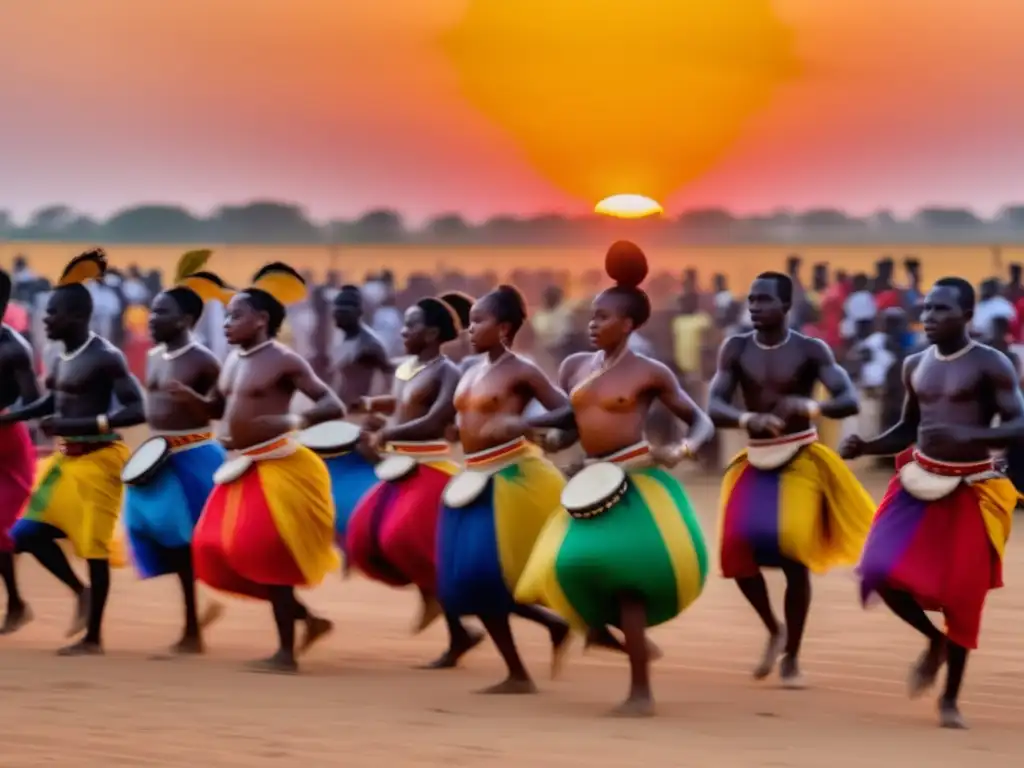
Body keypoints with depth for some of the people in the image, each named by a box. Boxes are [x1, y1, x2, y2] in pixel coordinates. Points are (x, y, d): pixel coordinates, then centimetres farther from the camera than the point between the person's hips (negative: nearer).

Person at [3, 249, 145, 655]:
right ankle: (81, 592, 25)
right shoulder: (62, 358, 9)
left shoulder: (105, 357, -17)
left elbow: (137, 410, -22)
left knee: (93, 544, -2)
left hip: (98, 459, -9)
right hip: (66, 459, 9)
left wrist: (79, 426, -27)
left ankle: (93, 637, 6)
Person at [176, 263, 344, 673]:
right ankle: (306, 617, 18)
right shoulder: (233, 361, 11)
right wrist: (193, 399, 2)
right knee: (217, 551, 8)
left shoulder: (284, 362, -13)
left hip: (277, 467, -9)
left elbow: (333, 406, -16)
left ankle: (286, 652, 1)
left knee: (266, 555, -8)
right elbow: (220, 408, 23)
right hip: (243, 469, 9)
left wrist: (295, 420, -34)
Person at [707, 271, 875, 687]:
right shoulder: (736, 349, 0)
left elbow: (849, 401, -15)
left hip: (800, 461, -3)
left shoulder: (810, 351, -8)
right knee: (736, 550, -10)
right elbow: (714, 406, -8)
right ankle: (774, 629, 17)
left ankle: (792, 658, 6)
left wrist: (809, 407, -35)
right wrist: (748, 419, -30)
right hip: (756, 461, 3)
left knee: (793, 556, -9)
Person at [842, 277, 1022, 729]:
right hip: (920, 482, 5)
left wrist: (968, 434, -34)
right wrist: (865, 447, 0)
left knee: (960, 595, -2)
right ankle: (935, 641, 19)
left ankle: (950, 699, 16)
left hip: (969, 492, -5)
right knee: (882, 572, -11)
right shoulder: (916, 366, 7)